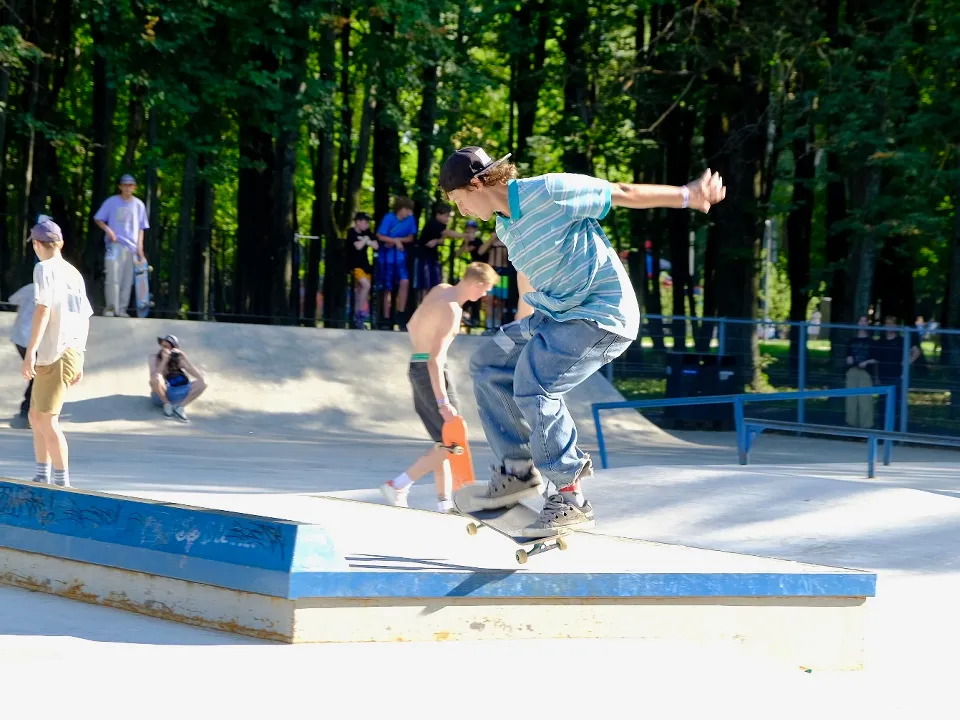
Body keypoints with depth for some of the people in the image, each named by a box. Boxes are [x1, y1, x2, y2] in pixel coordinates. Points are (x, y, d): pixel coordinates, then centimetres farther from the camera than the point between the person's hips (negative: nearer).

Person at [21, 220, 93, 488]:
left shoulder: (45, 269, -6)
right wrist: (78, 361, 24)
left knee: (47, 421, -7)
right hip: (72, 353, 9)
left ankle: (62, 482, -10)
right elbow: (85, 318, 19)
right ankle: (42, 478, 21)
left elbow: (43, 310, -17)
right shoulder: (74, 273, 17)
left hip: (54, 355, -9)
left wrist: (30, 352, -20)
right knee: (36, 417, 18)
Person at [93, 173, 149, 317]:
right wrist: (107, 230, -11)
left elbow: (141, 228, 14)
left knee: (127, 280, 1)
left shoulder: (138, 205, 10)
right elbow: (98, 219, 6)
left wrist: (140, 246, 4)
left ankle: (122, 309, 6)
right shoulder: (112, 202, 3)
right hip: (115, 244, -3)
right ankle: (110, 307, -7)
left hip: (131, 246, 3)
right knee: (113, 277, -11)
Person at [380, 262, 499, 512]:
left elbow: (412, 326, 20)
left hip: (417, 367, 10)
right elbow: (435, 359, -25)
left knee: (444, 441, 13)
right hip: (432, 372, -10)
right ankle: (398, 486, -9)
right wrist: (443, 402, -27)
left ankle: (444, 503, 11)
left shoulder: (440, 290, 7)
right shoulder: (451, 310, -19)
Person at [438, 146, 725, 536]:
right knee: (487, 363, 8)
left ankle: (569, 499, -18)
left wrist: (687, 195, -10)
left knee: (533, 384, -24)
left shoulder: (548, 192, -17)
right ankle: (518, 470, 16)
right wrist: (519, 335, 40)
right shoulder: (504, 226, 10)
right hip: (555, 315, 10)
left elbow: (623, 193, -11)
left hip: (603, 315, -10)